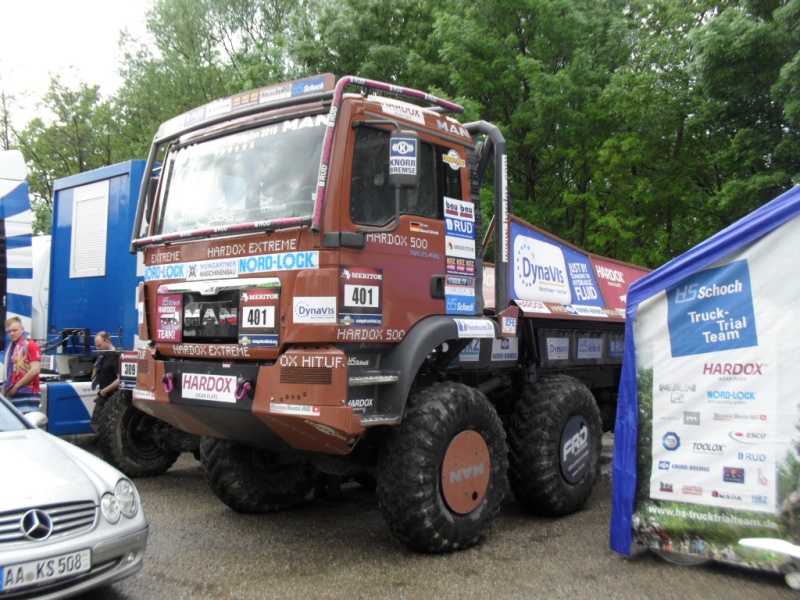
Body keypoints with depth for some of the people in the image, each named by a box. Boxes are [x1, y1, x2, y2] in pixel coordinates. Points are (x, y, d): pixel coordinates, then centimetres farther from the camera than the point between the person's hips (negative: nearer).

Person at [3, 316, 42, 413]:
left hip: (27, 395, -8)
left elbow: (35, 370, -16)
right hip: (13, 395, 8)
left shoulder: (31, 345, -7)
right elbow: (9, 372, 21)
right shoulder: (10, 347, 16)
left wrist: (16, 386, -12)